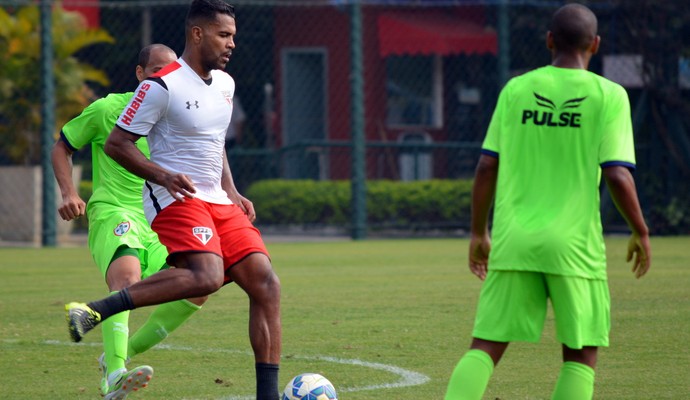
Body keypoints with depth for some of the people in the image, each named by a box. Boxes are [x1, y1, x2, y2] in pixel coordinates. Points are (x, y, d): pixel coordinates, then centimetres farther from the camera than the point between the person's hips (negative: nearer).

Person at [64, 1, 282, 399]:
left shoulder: (225, 84, 15)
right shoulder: (163, 86, -10)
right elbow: (116, 143, -9)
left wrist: (232, 192, 16)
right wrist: (164, 176, -21)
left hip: (218, 203, 8)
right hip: (176, 199, -8)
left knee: (265, 283, -5)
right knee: (207, 277, -32)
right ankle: (95, 311, -27)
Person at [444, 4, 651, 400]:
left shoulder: (516, 90, 6)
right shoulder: (608, 96, -2)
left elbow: (487, 167, 6)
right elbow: (617, 175, -8)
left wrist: (479, 233, 16)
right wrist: (641, 233, 6)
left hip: (513, 239, 3)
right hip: (574, 244, -3)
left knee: (485, 346, 4)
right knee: (581, 353, 8)